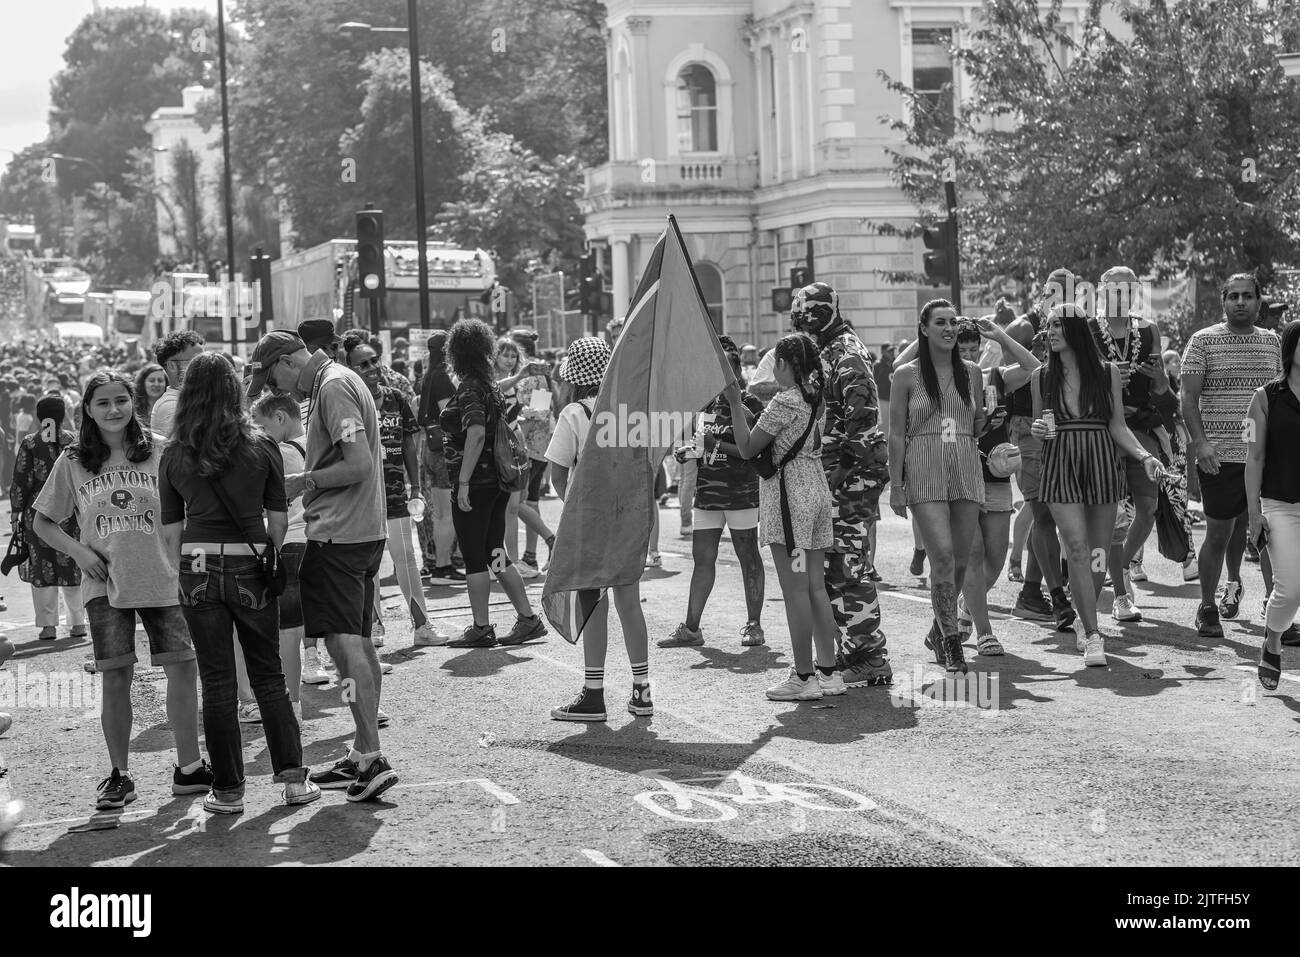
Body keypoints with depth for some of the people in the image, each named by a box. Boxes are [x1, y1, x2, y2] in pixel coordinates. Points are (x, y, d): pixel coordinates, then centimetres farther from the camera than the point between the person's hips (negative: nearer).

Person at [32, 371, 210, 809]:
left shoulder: (158, 451, 2)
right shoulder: (72, 462, 4)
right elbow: (42, 522, 11)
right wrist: (77, 551, -5)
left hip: (163, 579, 0)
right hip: (105, 585, 0)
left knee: (183, 669, -1)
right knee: (115, 678, -1)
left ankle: (189, 768, 12)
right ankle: (119, 775, 12)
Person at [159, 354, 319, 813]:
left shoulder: (173, 456, 1)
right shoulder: (262, 446, 0)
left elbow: (171, 530, 3)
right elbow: (279, 518, 2)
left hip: (197, 568, 0)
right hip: (250, 565, 0)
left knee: (216, 682, 6)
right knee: (269, 676, 12)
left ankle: (228, 790, 10)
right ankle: (294, 776, 8)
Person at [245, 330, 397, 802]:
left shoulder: (333, 388, -14)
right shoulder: (339, 382, 18)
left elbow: (360, 465, -22)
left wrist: (307, 482, -11)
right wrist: (307, 481, 8)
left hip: (337, 535, -10)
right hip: (365, 531, 10)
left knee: (345, 643, -10)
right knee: (359, 643, 12)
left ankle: (372, 758, -11)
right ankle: (363, 755, 18)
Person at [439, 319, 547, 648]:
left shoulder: (468, 390, -14)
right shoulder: (493, 388, 12)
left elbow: (477, 433, -25)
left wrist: (463, 482, -24)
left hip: (475, 483, -9)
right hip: (498, 481, 9)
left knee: (474, 557, -1)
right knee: (495, 553, 13)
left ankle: (481, 628, 3)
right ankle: (528, 618, 13)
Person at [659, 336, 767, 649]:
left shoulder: (749, 404, -7)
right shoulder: (708, 403, 13)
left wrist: (717, 444, -20)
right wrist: (688, 450, 6)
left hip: (741, 493, -6)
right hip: (707, 493, 6)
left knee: (748, 558, 3)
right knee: (702, 557, 6)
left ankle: (753, 624, 12)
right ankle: (691, 628, 9)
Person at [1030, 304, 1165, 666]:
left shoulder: (1108, 372, 3)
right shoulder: (1041, 377, 6)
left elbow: (1117, 426, 5)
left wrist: (1144, 456, -8)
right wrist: (1038, 431, -9)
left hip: (1102, 463, 0)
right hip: (1061, 468, 0)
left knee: (1099, 554, 6)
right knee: (1077, 550, -12)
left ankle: (1085, 620, 29)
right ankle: (1092, 636, -11)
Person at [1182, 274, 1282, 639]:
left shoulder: (1272, 341, 12)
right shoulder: (1203, 341, 0)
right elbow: (1189, 397, -4)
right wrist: (1200, 441, -17)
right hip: (1219, 457, -3)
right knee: (1219, 534, 1)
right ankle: (1207, 608, 16)